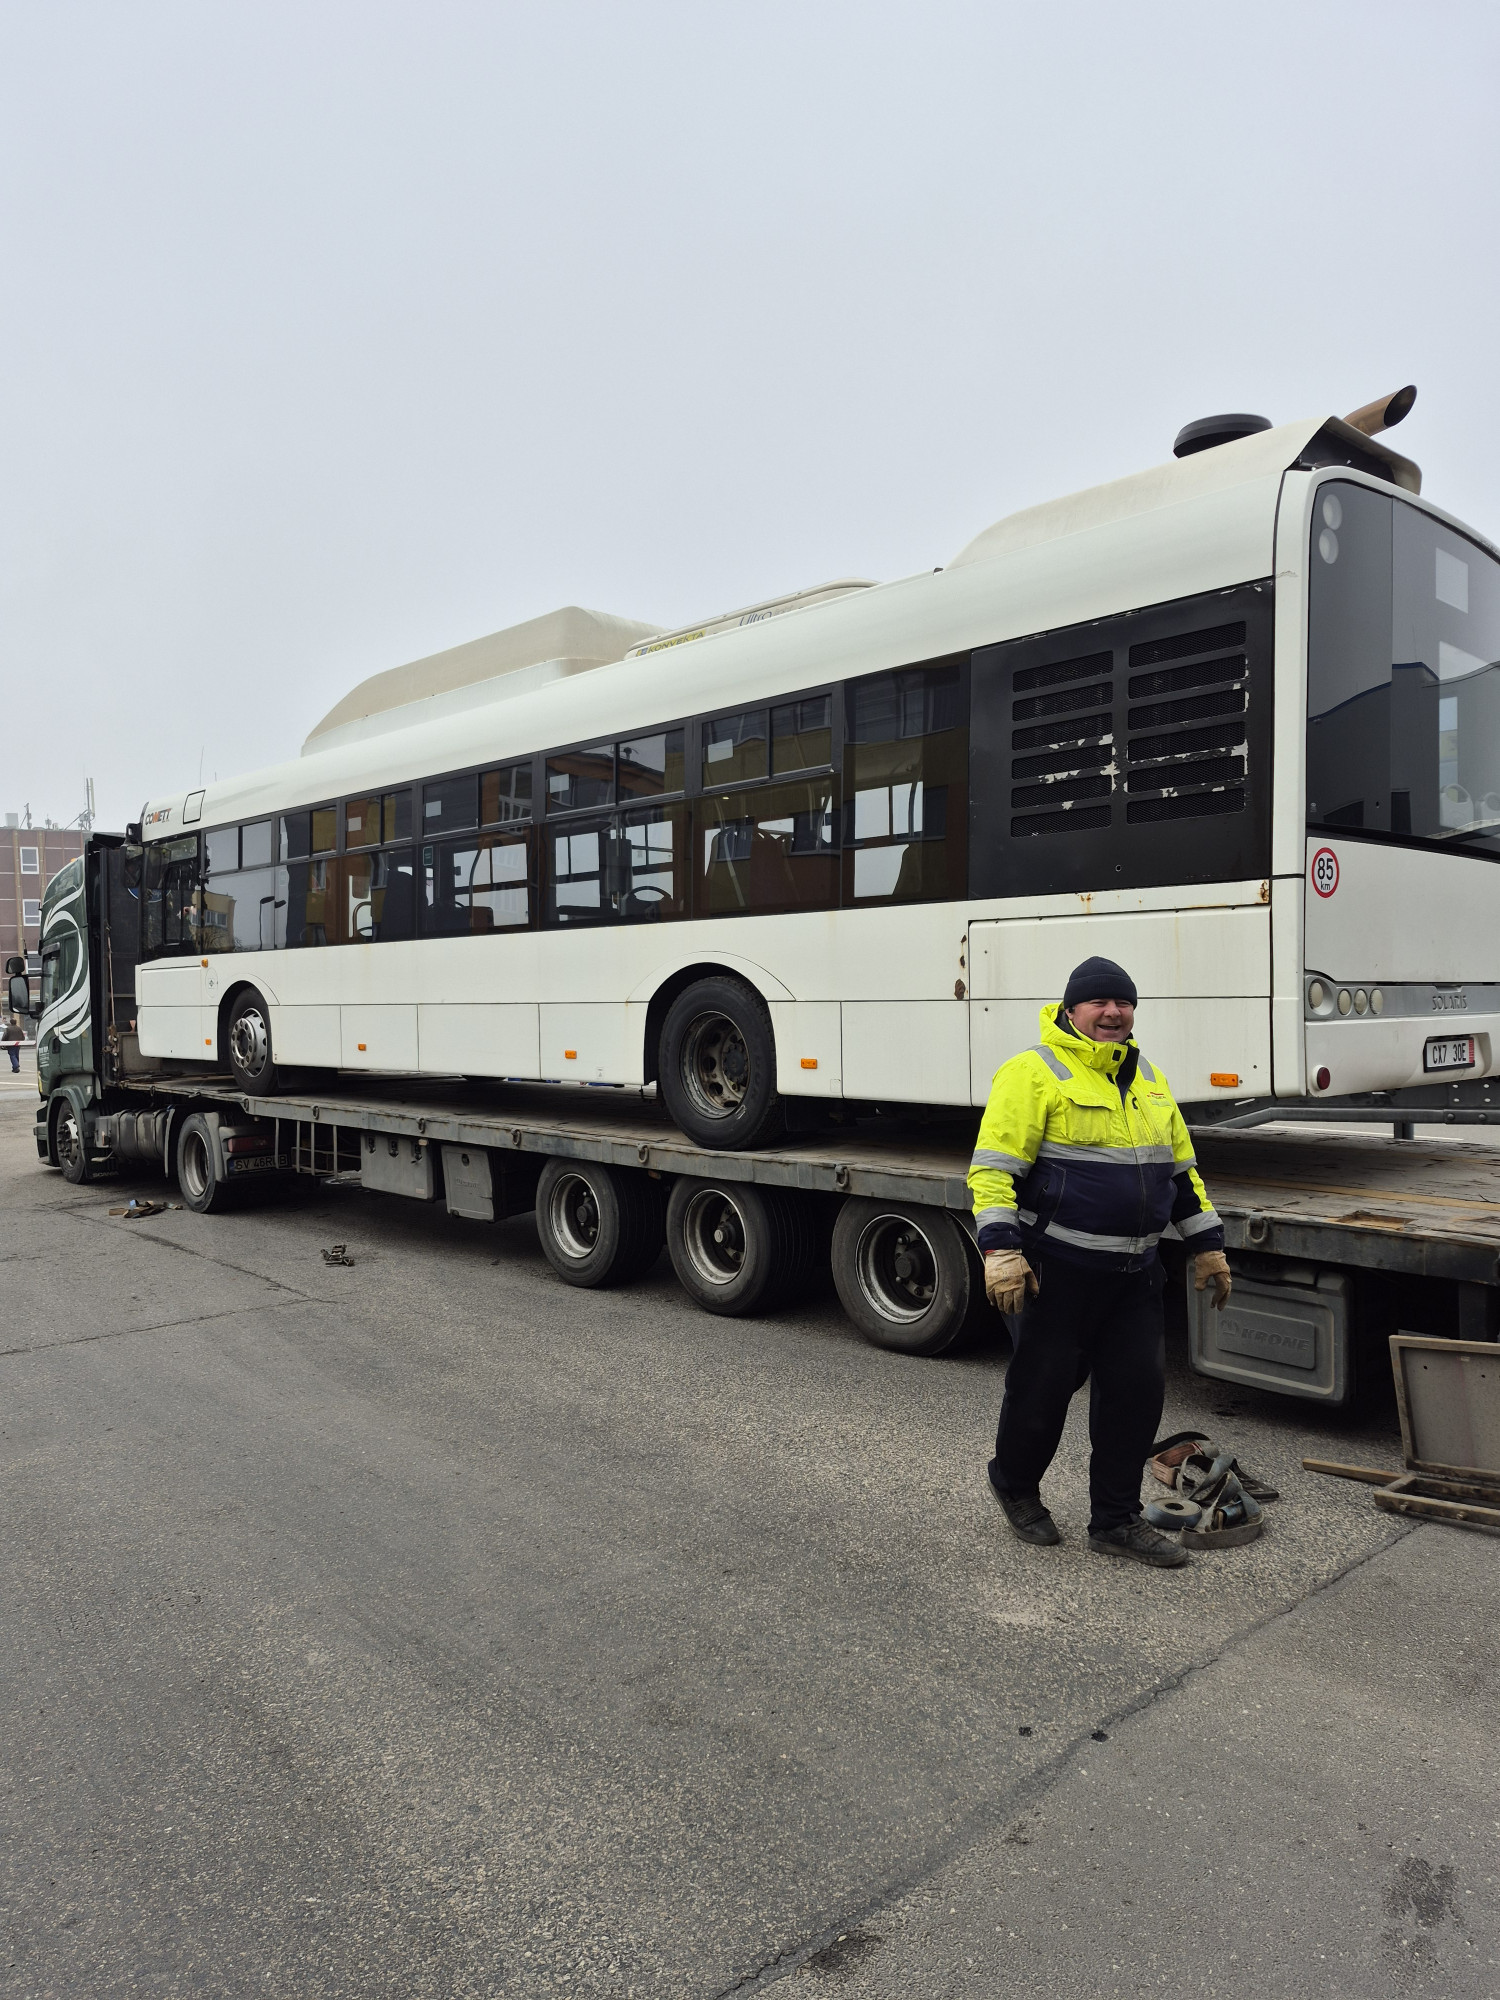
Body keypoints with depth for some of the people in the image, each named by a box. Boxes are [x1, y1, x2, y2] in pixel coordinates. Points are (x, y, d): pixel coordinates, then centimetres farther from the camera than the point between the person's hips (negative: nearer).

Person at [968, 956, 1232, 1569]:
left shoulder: (1148, 1080, 14)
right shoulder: (1034, 1073, -10)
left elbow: (1182, 1168, 22)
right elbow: (993, 1167, -15)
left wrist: (1208, 1246, 19)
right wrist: (1001, 1251, -24)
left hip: (1134, 1272, 7)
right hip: (1056, 1267, -6)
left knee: (1138, 1389, 7)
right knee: (1044, 1385, 6)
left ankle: (1116, 1521, 22)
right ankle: (1015, 1485, 33)